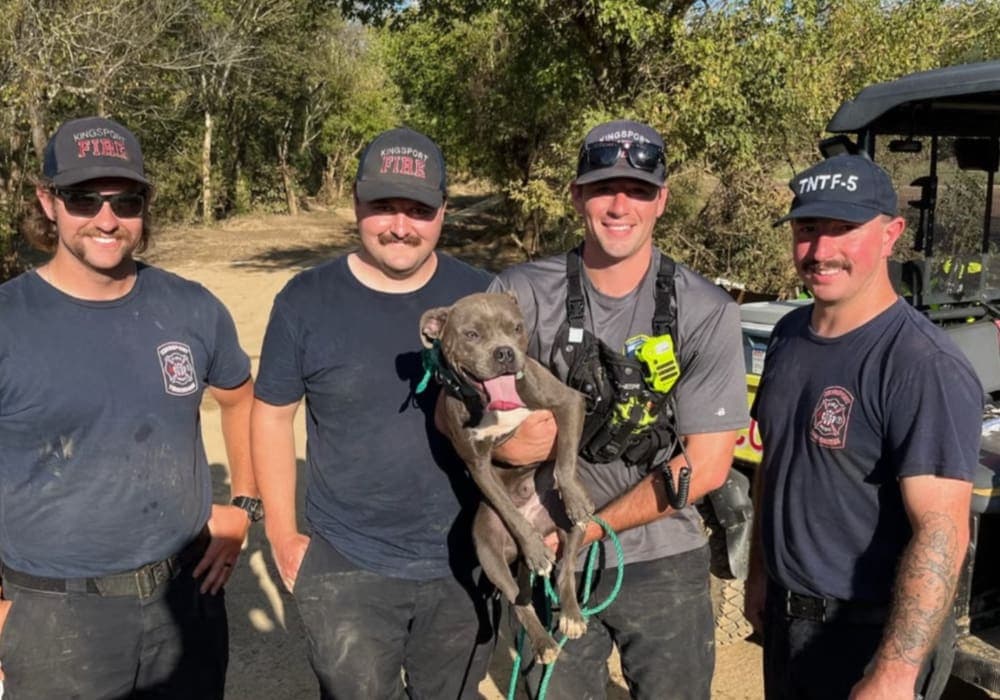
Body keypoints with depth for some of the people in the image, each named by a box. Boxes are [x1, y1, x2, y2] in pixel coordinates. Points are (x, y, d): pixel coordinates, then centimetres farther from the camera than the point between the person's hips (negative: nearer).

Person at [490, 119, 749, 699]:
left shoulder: (706, 311, -11)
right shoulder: (523, 294, -10)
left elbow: (707, 465, -12)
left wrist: (584, 531, -14)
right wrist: (498, 441, -24)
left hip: (665, 564, 0)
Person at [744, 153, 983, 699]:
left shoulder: (925, 367, -22)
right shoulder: (789, 335, 1)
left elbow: (942, 534, -26)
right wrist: (759, 572, 14)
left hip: (873, 636, -7)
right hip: (784, 615, 7)